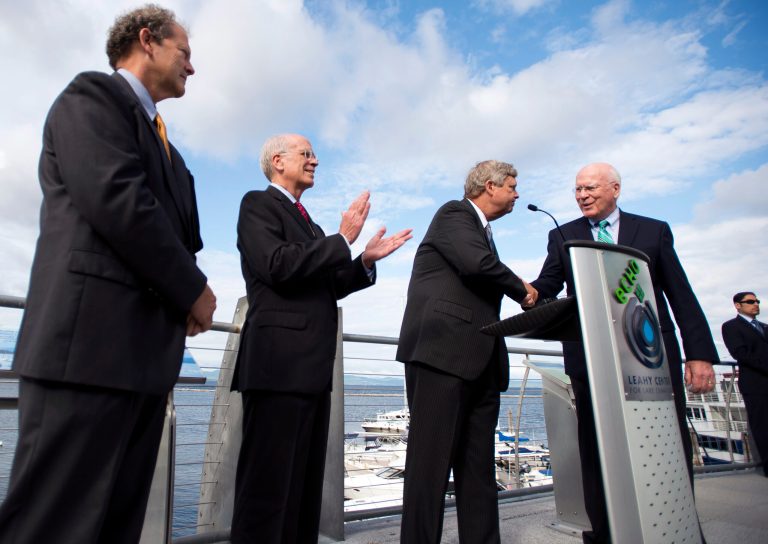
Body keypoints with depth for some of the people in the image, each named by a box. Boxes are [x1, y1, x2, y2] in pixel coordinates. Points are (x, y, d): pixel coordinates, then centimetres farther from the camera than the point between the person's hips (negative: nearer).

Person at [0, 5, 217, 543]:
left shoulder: (161, 144, 26)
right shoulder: (93, 95, 2)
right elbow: (117, 200, -14)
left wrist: (180, 302, 6)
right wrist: (193, 289, -8)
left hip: (144, 349, 8)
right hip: (91, 336, -8)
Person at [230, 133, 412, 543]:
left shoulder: (307, 222, 24)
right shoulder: (258, 203, 0)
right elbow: (277, 264, -17)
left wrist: (366, 260, 9)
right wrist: (343, 239, -11)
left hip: (312, 366, 9)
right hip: (279, 362, -8)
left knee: (305, 486, 13)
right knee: (268, 484, -2)